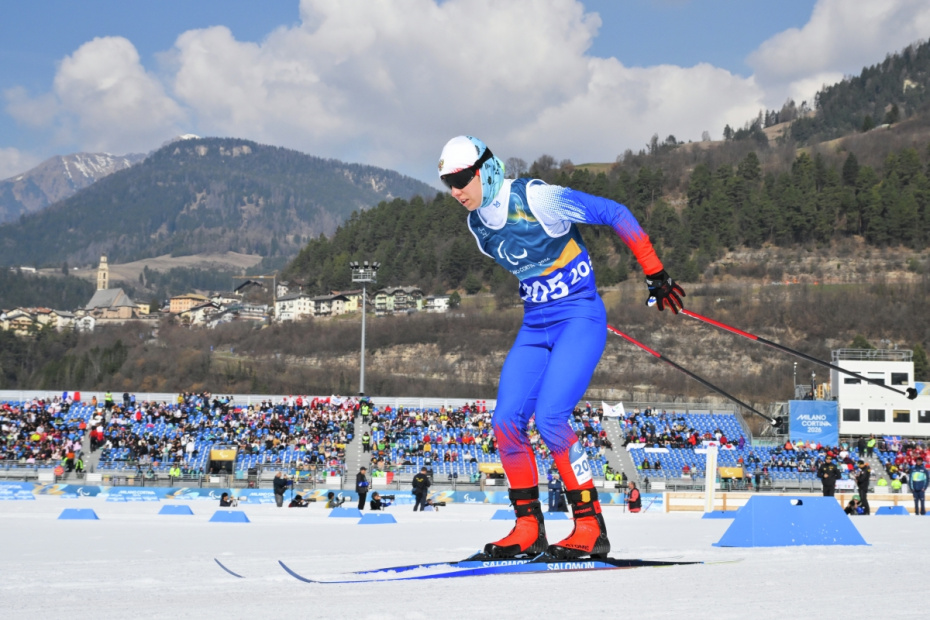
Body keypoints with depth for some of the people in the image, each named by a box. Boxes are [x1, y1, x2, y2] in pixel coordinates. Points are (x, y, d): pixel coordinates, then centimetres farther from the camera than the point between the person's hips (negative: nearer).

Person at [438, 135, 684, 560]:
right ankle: (528, 529, 7)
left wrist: (655, 274, -8)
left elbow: (615, 214, -11)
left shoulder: (536, 198, -17)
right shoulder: (477, 223, 5)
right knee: (506, 422, -6)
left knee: (549, 418, -21)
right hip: (535, 327, 7)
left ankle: (591, 527, -9)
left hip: (580, 318, -7)